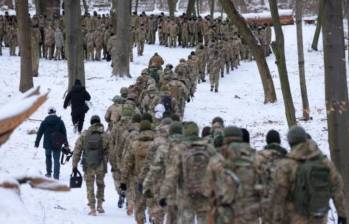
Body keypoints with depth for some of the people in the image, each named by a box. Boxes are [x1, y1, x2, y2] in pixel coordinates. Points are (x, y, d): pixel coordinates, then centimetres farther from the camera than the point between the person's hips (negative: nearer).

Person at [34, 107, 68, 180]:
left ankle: (48, 173, 27)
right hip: (57, 145, -1)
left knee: (48, 157, 23)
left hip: (47, 144, 1)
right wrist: (66, 144, 8)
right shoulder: (60, 122, -4)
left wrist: (37, 143, 8)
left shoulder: (44, 122, -3)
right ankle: (56, 176, -4)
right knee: (56, 160, 4)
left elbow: (39, 133, 0)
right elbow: (64, 133, 0)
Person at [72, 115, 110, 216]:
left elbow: (77, 150, -1)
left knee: (90, 186, 10)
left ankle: (92, 208, 6)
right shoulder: (105, 136, -4)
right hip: (101, 165, 0)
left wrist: (74, 165, 4)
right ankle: (99, 205, 18)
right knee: (100, 184, 22)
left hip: (88, 166, 0)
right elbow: (108, 152, -2)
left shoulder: (84, 135, -2)